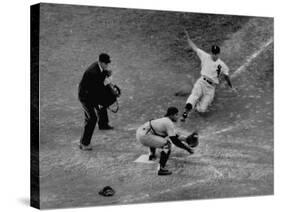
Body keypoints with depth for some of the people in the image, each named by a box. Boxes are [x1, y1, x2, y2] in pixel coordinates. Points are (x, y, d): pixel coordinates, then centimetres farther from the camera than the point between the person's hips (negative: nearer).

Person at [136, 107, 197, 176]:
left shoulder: (165, 120, 17)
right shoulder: (169, 123, -12)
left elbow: (174, 136, 26)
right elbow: (174, 141, -16)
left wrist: (187, 138, 22)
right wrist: (187, 148, -9)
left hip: (140, 132, 10)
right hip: (143, 136, -10)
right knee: (167, 144, -16)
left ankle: (152, 155, 56)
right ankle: (161, 169, -21)